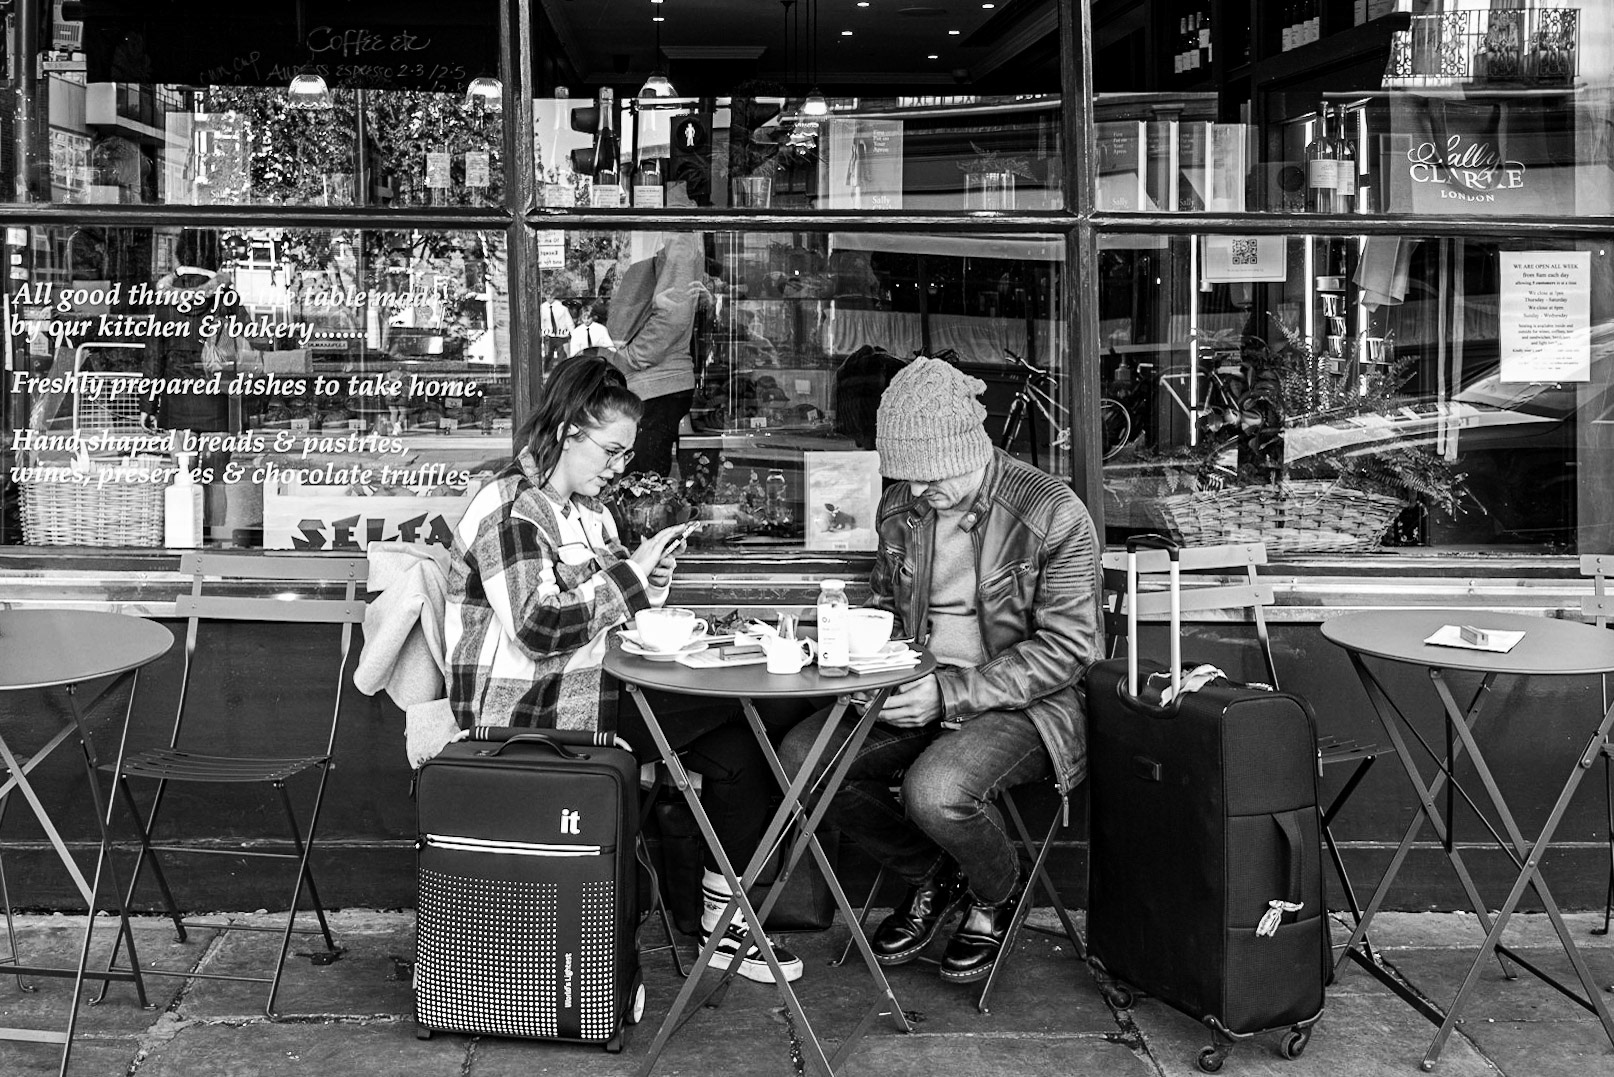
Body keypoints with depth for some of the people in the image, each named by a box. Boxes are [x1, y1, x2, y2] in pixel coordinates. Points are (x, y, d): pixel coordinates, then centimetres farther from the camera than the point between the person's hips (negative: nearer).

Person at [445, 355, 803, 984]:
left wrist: (651, 578, 4)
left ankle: (723, 922, 4)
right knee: (728, 701, -17)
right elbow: (539, 630, -23)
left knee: (737, 745, -7)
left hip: (589, 693, 9)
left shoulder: (586, 506, 17)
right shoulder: (509, 508, -14)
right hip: (526, 719, -9)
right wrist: (631, 576, -18)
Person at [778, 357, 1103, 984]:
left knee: (934, 790, -34)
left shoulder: (1053, 515, -15)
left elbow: (1067, 646, -16)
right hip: (918, 692, 6)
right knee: (800, 756, -14)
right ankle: (928, 875, 10)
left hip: (1024, 704, -6)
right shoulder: (900, 507, 4)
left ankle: (999, 893, 4)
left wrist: (952, 692, -23)